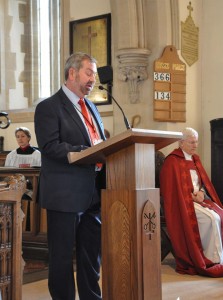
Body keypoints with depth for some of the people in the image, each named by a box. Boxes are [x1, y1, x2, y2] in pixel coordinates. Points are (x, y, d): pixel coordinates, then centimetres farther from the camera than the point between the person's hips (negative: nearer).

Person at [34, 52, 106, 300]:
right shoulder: (49, 107, -6)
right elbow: (50, 146, -18)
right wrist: (87, 152, -24)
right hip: (65, 195, -7)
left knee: (92, 254, 14)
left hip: (93, 193, 8)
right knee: (62, 256, 3)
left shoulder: (91, 107, 19)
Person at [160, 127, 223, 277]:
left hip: (199, 199, 7)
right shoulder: (172, 161, -10)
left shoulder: (195, 159, 15)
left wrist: (201, 192, -6)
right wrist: (192, 196, -15)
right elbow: (172, 189, -13)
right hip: (183, 203, -7)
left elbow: (204, 181, 15)